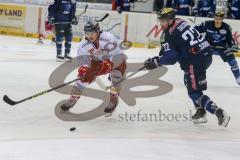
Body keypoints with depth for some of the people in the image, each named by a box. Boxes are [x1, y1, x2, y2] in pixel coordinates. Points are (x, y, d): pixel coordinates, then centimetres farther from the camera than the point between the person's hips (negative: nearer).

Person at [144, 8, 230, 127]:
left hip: (196, 60, -9)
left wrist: (156, 62, -6)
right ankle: (201, 112, 30)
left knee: (194, 92, -2)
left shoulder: (169, 35, -13)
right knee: (188, 82, 28)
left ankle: (219, 112, -13)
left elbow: (171, 58, -16)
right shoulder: (179, 22, 12)